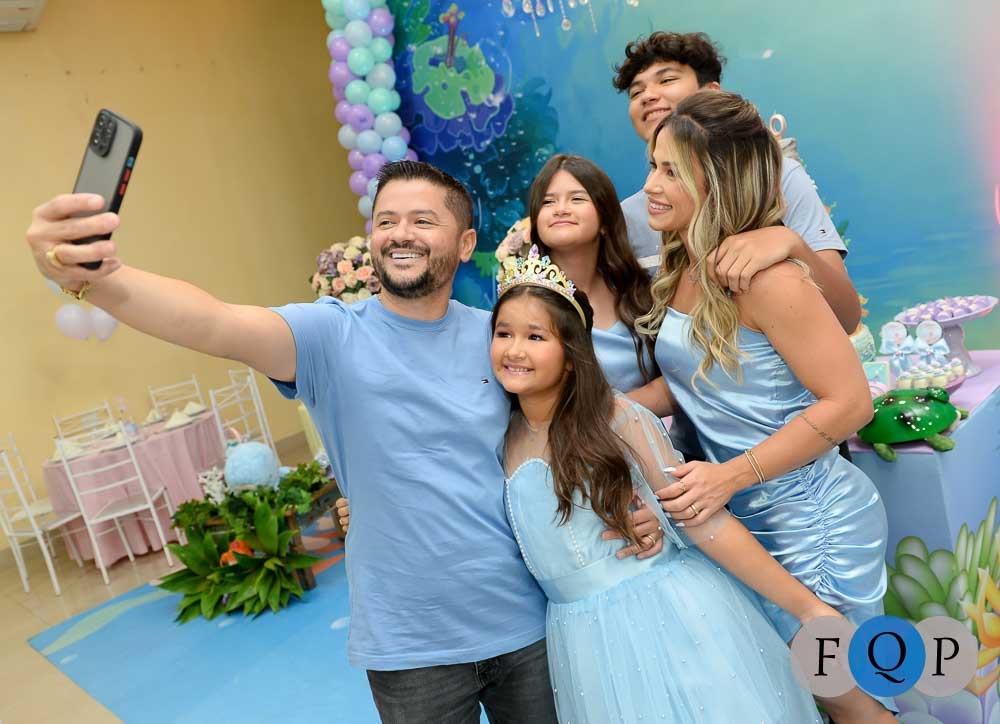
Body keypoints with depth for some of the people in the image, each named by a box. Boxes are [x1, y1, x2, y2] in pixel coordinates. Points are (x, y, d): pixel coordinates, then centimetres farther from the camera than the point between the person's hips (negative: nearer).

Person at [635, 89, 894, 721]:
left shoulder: (763, 272, -22)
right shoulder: (680, 272, 2)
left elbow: (850, 402, -21)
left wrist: (732, 475, -25)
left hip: (813, 525, -7)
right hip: (745, 524, 8)